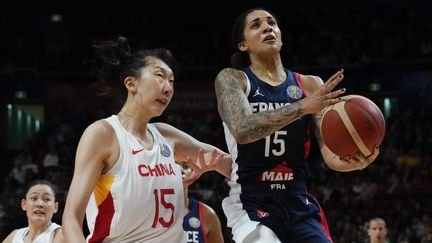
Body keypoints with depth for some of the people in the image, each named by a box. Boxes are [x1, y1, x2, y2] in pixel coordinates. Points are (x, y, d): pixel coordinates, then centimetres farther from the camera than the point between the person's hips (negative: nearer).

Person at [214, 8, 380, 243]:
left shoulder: (310, 85, 8)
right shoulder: (231, 79, -1)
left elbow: (331, 154, -1)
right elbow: (242, 130, -21)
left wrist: (353, 161, -25)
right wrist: (303, 106, -31)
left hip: (299, 204, 4)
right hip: (251, 204, -4)